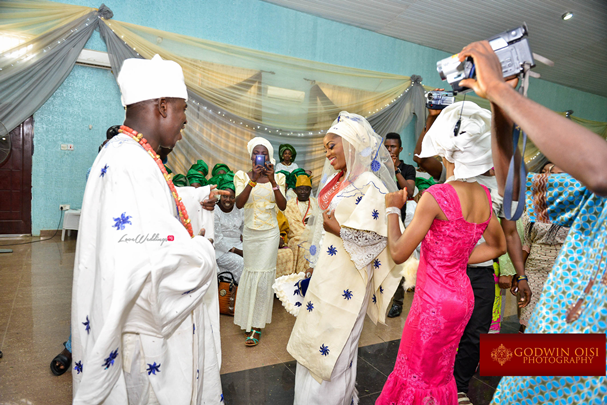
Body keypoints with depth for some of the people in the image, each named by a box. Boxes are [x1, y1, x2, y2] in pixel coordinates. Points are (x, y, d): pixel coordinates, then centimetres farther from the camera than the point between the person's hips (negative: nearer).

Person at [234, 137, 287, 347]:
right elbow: (239, 203, -18)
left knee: (263, 277, -1)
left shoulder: (277, 178, -1)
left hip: (269, 233, -1)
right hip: (250, 233, 1)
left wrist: (272, 182, -23)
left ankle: (257, 326, 12)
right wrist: (253, 180, -28)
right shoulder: (242, 176, -2)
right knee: (251, 273, 12)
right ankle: (250, 319, 35)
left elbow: (283, 206, -13)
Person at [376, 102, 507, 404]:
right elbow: (498, 246, 12)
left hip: (435, 300, -7)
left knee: (418, 378, 14)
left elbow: (398, 253, -19)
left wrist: (393, 209, -7)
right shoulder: (484, 195, -2)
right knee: (440, 373, 27)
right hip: (462, 296, 7)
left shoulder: (436, 196, -25)